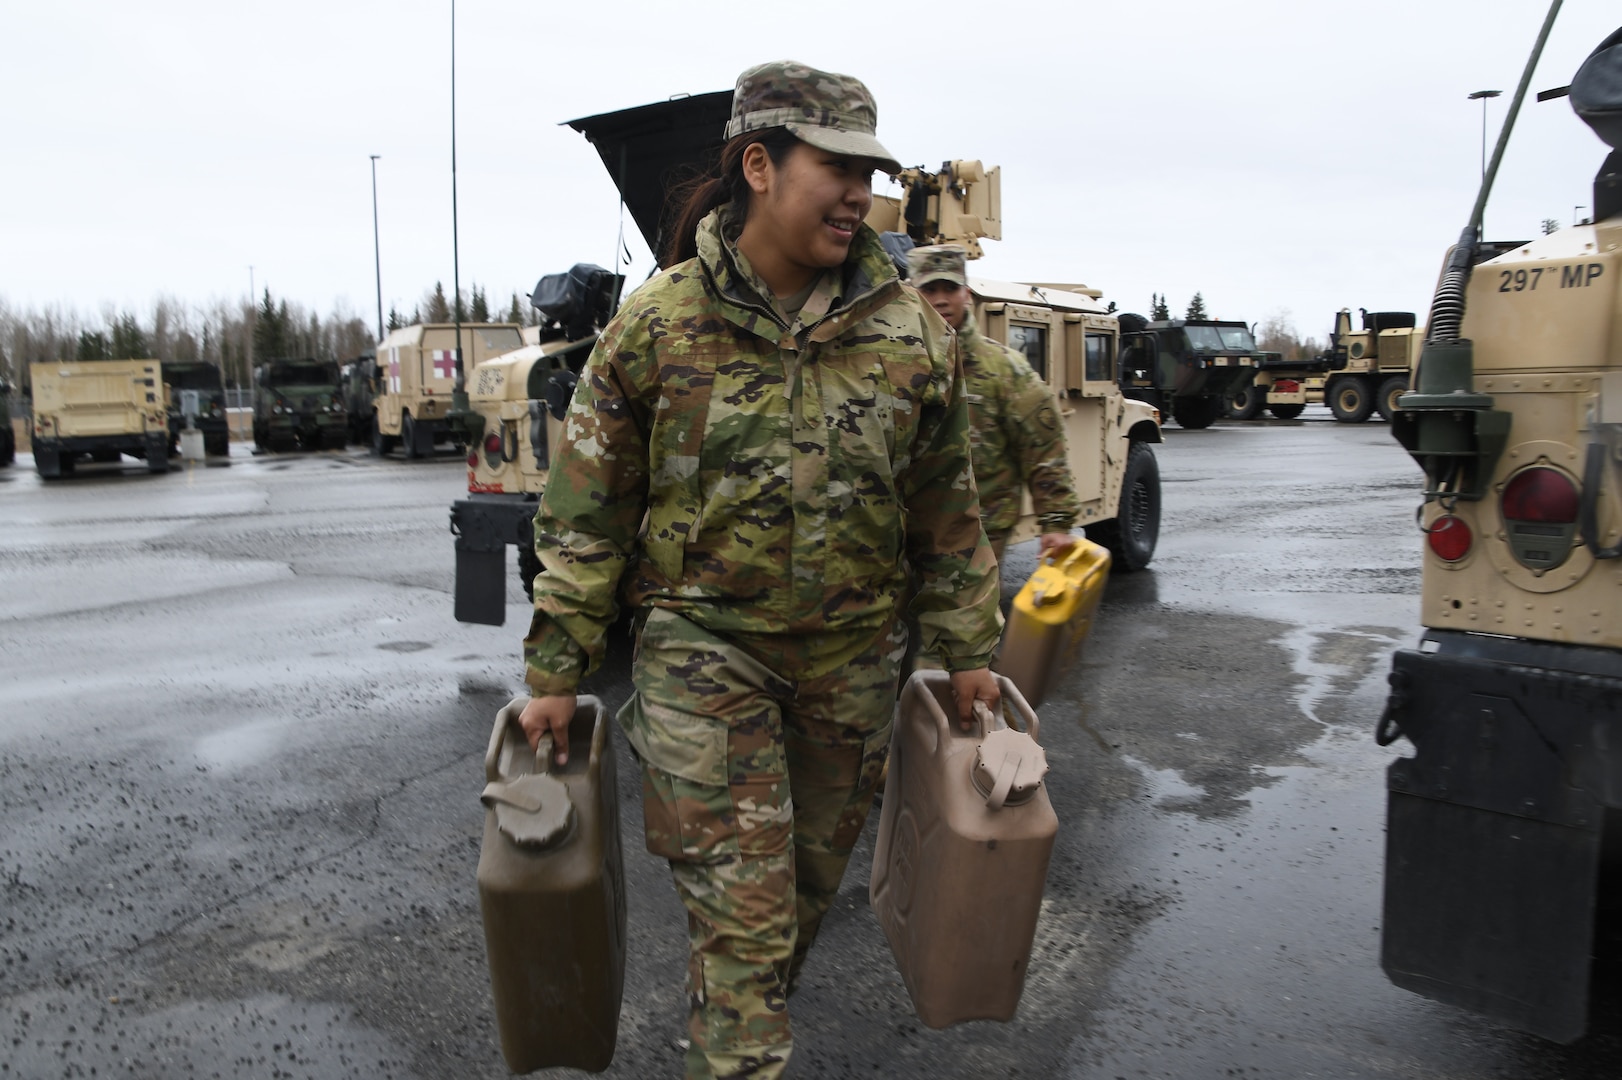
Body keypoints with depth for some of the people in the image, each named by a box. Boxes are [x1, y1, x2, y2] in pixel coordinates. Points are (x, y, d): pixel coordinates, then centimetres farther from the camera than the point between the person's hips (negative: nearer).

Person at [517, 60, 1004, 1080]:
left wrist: (969, 649, 8)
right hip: (704, 642, -3)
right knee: (739, 892, -3)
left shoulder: (912, 332, -2)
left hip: (852, 653, 4)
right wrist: (557, 670, -4)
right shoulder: (656, 325, -9)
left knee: (813, 873, 19)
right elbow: (586, 510, -4)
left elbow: (948, 509, 6)